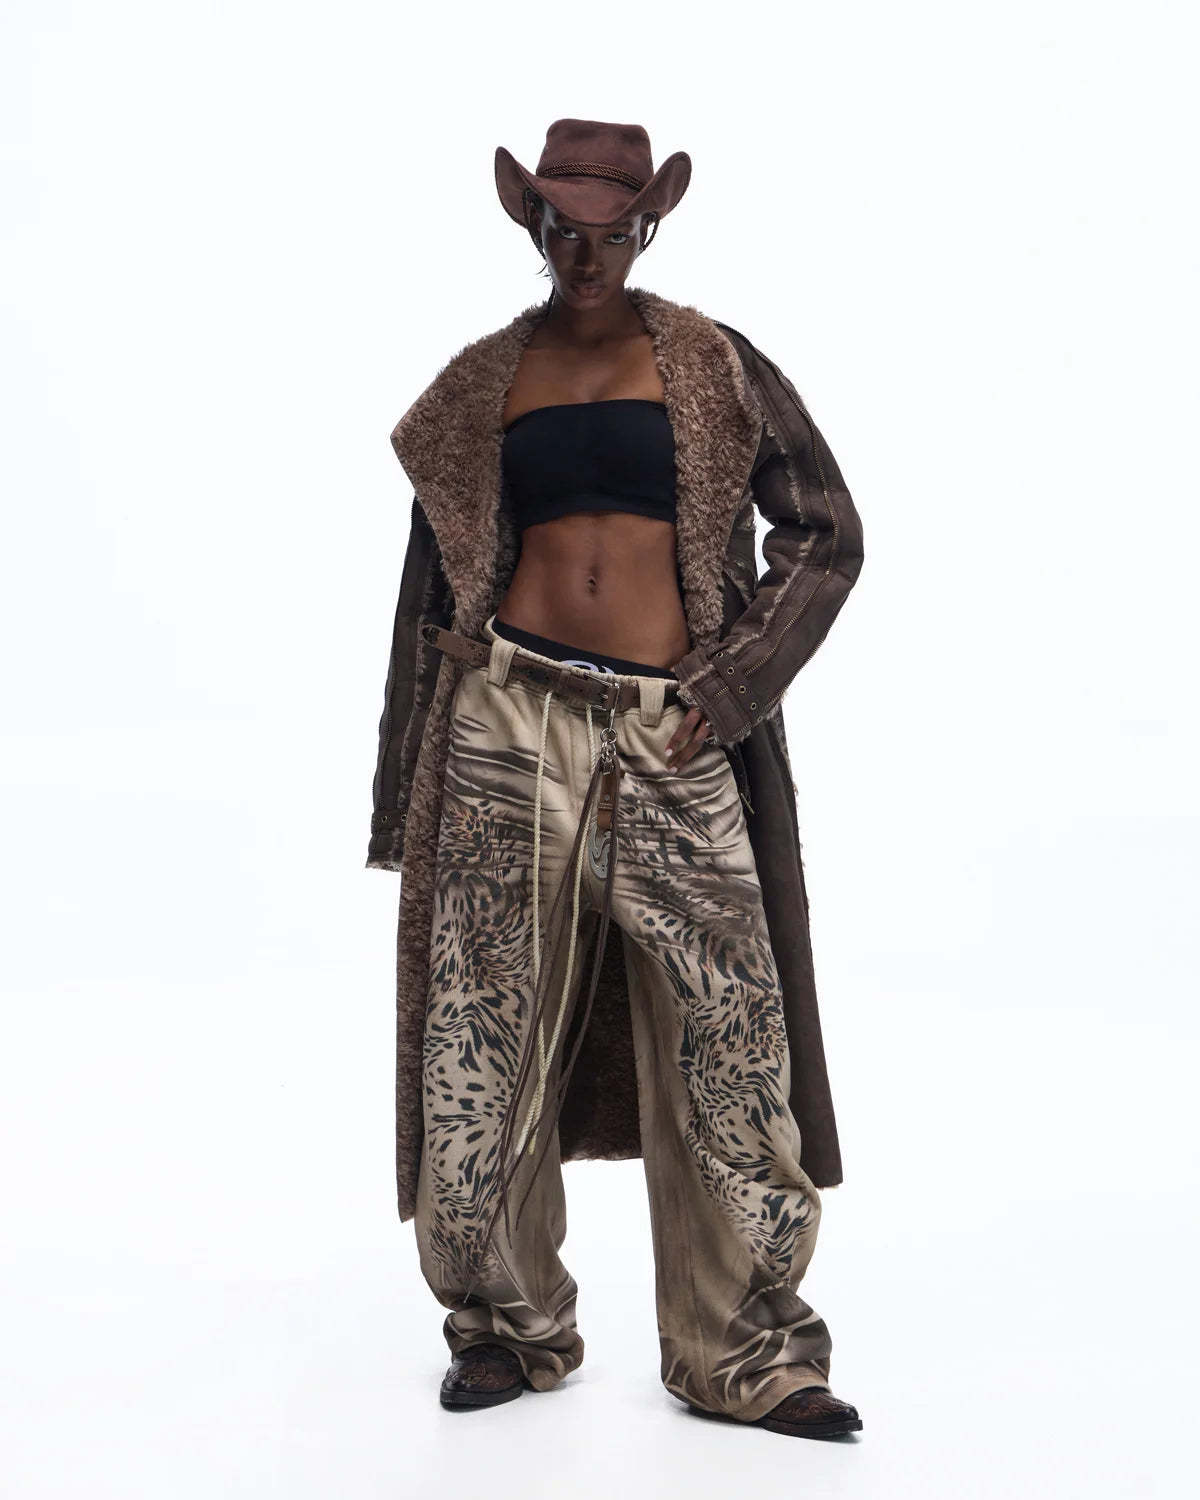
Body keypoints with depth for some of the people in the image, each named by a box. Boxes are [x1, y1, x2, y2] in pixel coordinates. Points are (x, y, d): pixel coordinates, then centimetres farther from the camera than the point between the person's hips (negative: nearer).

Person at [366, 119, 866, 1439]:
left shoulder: (713, 367, 7)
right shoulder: (484, 383, 11)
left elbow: (826, 534, 7)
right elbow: (434, 586, 15)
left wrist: (732, 688, -4)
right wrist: (409, 784, 12)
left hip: (672, 737, -1)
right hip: (512, 723, 1)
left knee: (721, 1036, -1)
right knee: (489, 1032, 3)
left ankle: (743, 1353, 11)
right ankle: (510, 1326, 21)